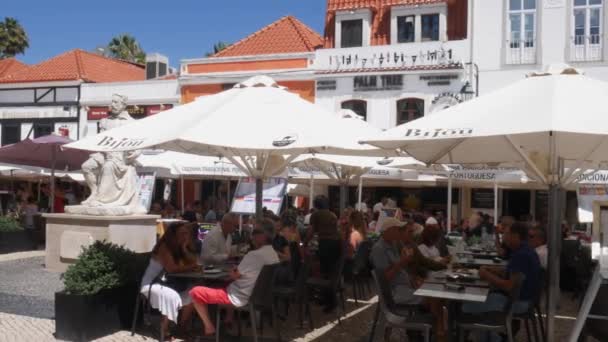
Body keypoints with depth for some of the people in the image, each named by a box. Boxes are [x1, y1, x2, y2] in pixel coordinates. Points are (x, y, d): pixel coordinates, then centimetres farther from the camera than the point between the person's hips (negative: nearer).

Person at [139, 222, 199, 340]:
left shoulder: (179, 247, 5)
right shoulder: (164, 247, -18)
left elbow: (192, 262, -2)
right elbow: (171, 268, -29)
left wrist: (184, 248, -13)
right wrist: (191, 267, -21)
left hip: (167, 283, 8)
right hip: (151, 284, -8)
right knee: (172, 296, -33)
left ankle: (182, 328, 3)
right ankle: (164, 331, -20)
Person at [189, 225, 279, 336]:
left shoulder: (254, 255, -24)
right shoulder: (274, 255, 2)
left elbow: (234, 276, -13)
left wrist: (232, 271, 7)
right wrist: (238, 270, 10)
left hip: (240, 298, -9)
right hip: (255, 295, 9)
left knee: (195, 291, -5)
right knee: (231, 285, 41)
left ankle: (209, 327, 0)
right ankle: (229, 318, 32)